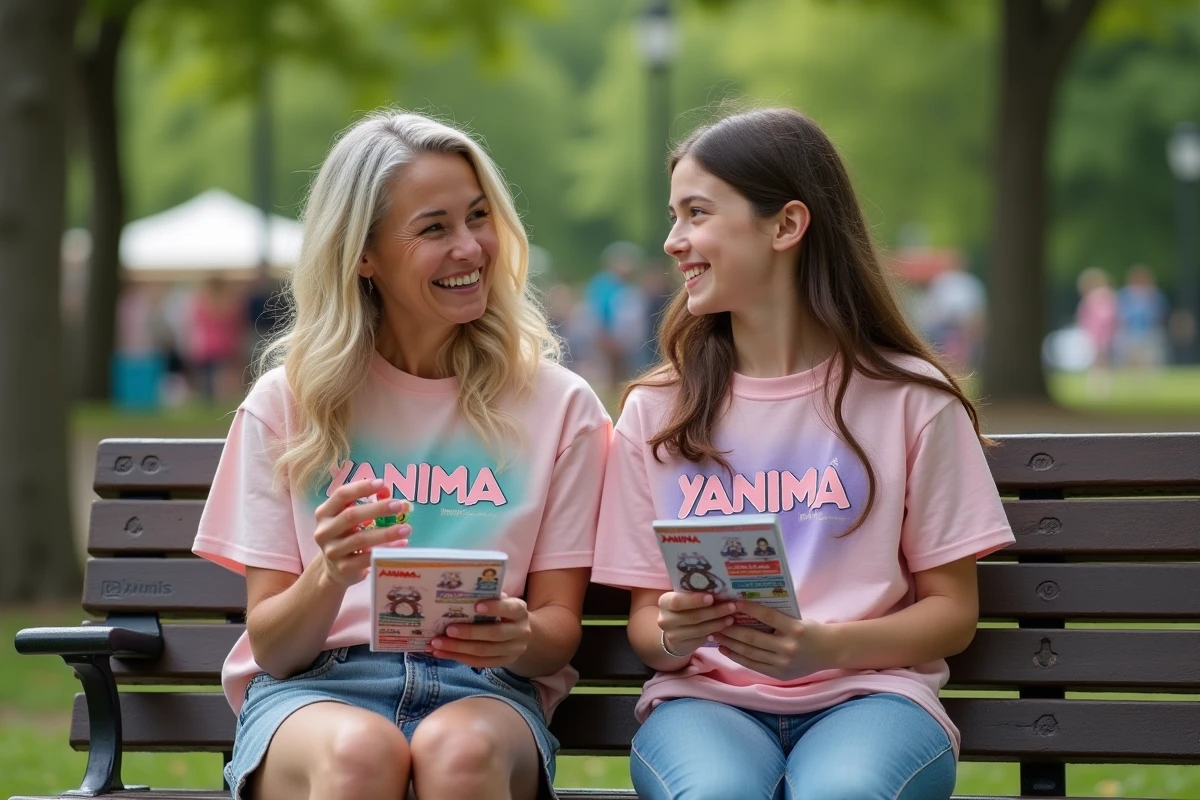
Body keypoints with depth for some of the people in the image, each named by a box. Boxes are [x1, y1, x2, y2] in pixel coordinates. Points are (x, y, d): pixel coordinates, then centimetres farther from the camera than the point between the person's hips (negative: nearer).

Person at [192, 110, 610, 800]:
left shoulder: (558, 406, 8)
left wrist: (520, 639, -16)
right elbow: (271, 646, 4)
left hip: (480, 690, 0)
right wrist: (330, 576, -19)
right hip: (315, 687, 0)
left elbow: (559, 627, 9)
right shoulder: (290, 402, 7)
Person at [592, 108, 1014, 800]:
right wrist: (671, 635, -11)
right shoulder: (656, 412, 12)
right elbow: (646, 616, 14)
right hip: (705, 697, 1)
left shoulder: (909, 399, 5)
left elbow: (952, 611, 6)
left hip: (866, 693, -1)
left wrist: (829, 645, -13)